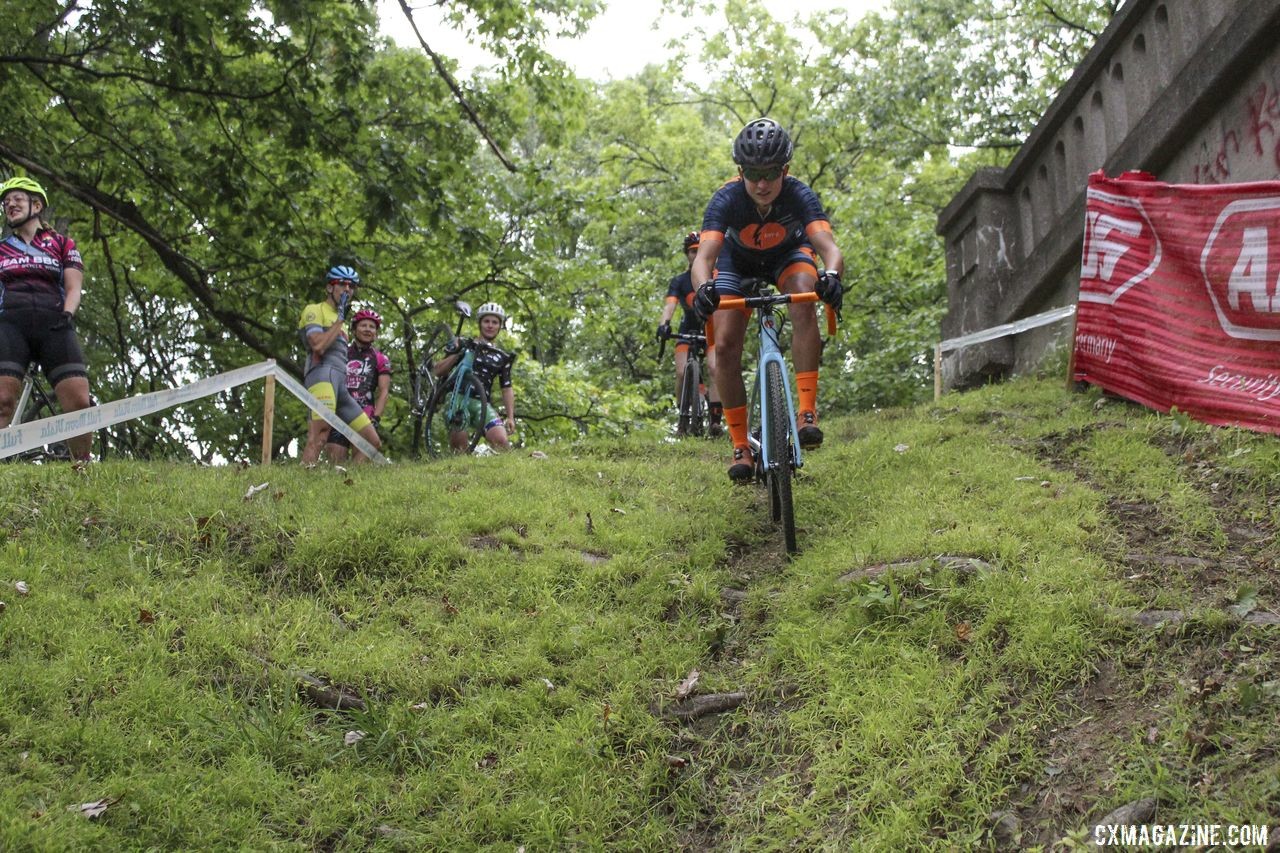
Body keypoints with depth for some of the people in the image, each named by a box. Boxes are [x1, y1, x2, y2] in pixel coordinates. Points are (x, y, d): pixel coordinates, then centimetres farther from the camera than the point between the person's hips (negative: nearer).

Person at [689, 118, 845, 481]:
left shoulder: (799, 195, -33)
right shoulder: (727, 199, -33)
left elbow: (829, 247, -44)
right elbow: (704, 256, -44)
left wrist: (832, 275, -67)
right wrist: (703, 287, -67)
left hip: (789, 255, -1)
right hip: (738, 262, 1)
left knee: (804, 306, -34)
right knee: (725, 346, -15)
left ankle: (807, 412, -30)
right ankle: (741, 447, -5)